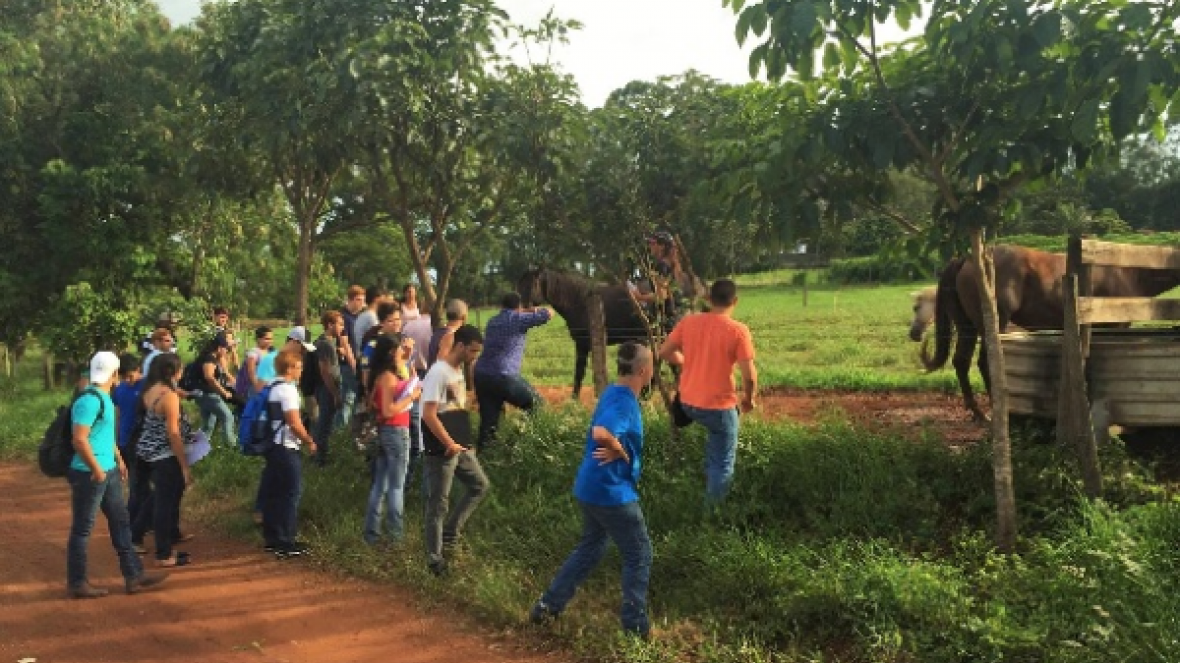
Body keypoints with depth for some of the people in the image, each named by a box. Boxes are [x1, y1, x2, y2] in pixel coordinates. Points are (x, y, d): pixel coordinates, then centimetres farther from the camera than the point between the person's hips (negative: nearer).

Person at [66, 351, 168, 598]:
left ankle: (134, 575, 19)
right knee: (82, 528, 3)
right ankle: (77, 583, 16)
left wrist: (118, 459, 22)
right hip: (90, 474, -10)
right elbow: (79, 440, -26)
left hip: (109, 472, 10)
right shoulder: (89, 400, -21)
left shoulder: (104, 397, 10)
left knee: (120, 522, 12)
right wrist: (97, 470, -19)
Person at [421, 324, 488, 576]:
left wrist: (459, 442, 13)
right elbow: (429, 415, -24)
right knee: (438, 503, 1)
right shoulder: (439, 372, -20)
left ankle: (450, 532, 21)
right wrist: (449, 444, -20)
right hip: (441, 450, -9)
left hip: (460, 446, 9)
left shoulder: (458, 370, 8)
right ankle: (434, 559, 11)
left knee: (480, 485, 14)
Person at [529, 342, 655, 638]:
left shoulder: (614, 393, 8)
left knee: (590, 548, 23)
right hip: (612, 492, -9)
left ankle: (547, 606, 27)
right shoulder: (624, 401, -22)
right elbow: (601, 433, -39)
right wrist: (621, 453, -22)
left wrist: (617, 450, -2)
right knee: (639, 555, 6)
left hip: (591, 488, 9)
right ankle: (635, 627, 15)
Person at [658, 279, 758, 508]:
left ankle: (710, 477, 43)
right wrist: (749, 399, 2)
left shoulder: (688, 322, -4)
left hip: (688, 402, 5)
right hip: (718, 405, -5)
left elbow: (664, 353, 4)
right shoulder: (738, 330, -17)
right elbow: (749, 376, -17)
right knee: (723, 464, 14)